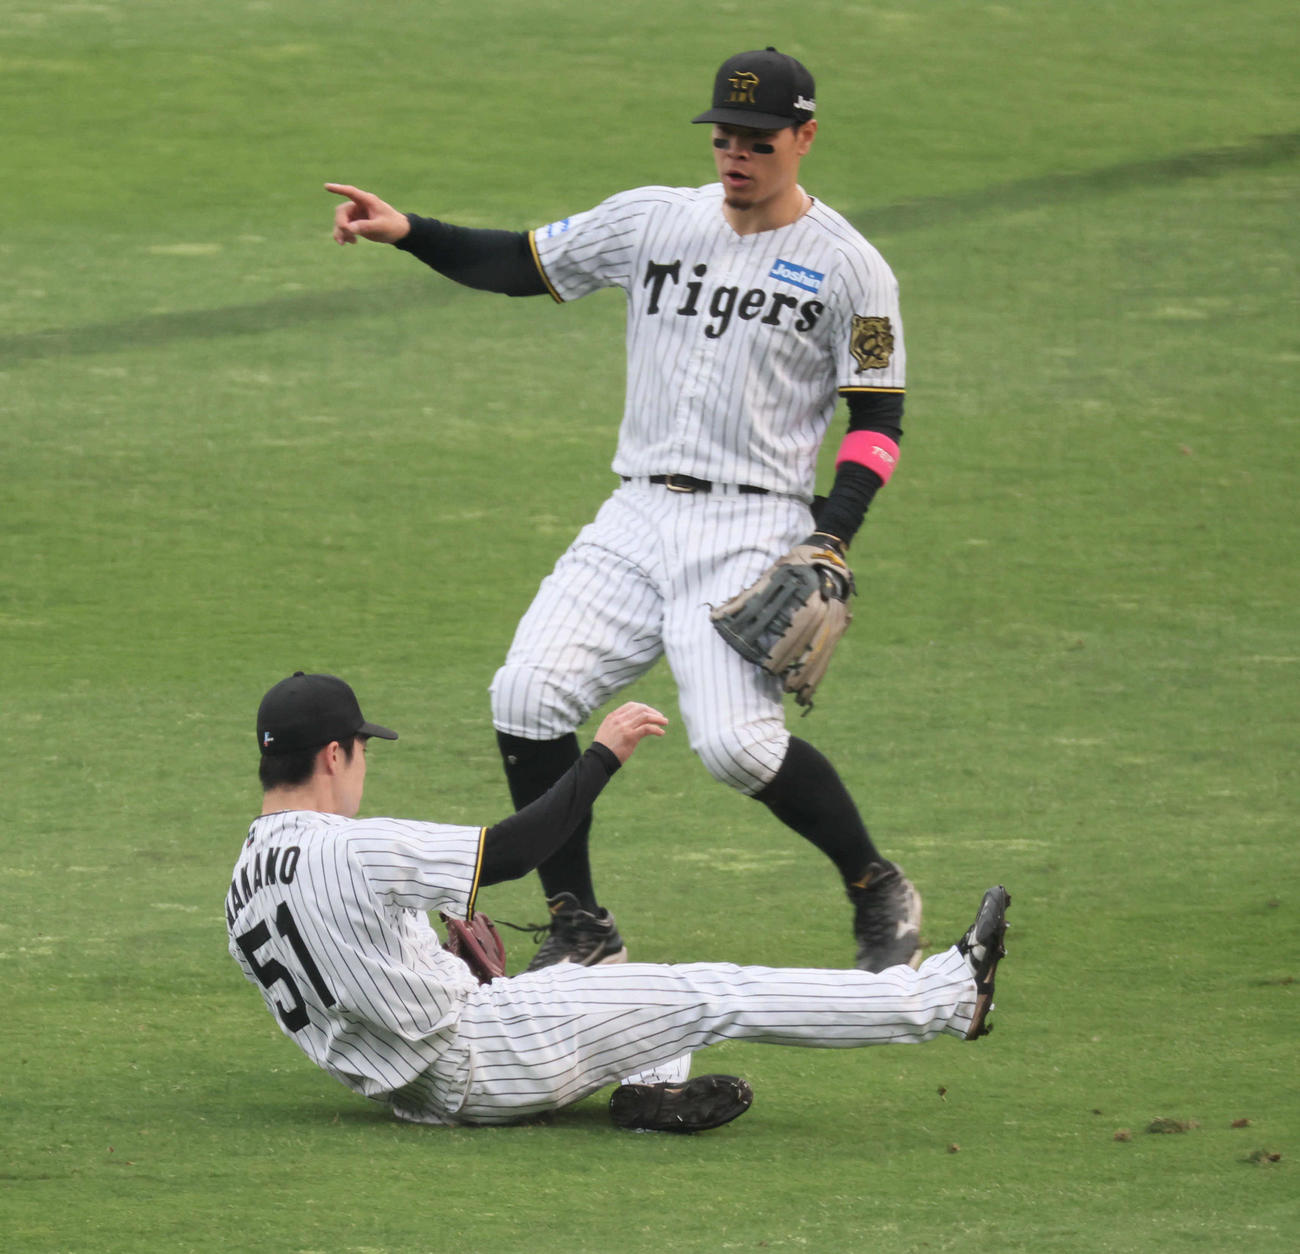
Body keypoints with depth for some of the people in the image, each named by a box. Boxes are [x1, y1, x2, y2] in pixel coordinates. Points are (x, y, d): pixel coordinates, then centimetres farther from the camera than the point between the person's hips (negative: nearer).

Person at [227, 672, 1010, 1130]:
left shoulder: (244, 887, 7)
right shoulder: (351, 850, -22)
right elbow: (515, 849, -20)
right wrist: (604, 756, -12)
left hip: (419, 1092, 9)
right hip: (487, 1058, -9)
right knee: (713, 997, -3)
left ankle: (645, 1088, -5)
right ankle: (949, 994, 2)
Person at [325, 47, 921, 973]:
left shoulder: (848, 268, -1)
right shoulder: (655, 219, 10)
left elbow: (878, 418, 0)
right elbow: (521, 265, 14)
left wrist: (833, 540, -14)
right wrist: (407, 232, -2)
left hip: (751, 530, -5)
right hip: (637, 518, 5)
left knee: (736, 739, -23)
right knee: (529, 697, -13)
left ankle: (879, 890, 2)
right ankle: (580, 931, 1)